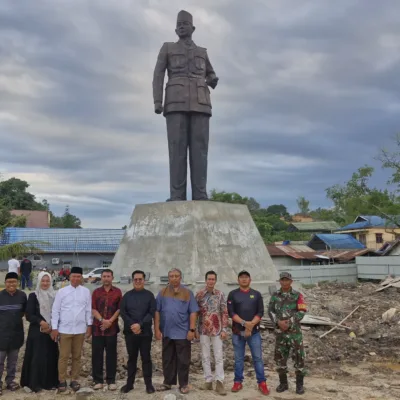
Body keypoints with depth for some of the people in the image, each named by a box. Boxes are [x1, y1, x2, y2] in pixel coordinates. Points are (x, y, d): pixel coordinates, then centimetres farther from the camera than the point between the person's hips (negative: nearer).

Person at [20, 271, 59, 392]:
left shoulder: (54, 296, 7)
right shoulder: (33, 296, -2)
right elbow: (29, 315, -6)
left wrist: (52, 326, -8)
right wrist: (41, 322, -19)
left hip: (51, 331, 3)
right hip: (37, 331, -3)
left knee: (51, 356, 4)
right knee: (37, 357, -4)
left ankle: (49, 382, 15)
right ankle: (34, 383, 6)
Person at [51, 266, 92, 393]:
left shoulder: (86, 291, 1)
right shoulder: (62, 291, -3)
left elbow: (88, 310, 4)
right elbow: (55, 311, -1)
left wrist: (89, 325, 2)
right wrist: (54, 328, -3)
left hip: (80, 329, 1)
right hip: (64, 329, -1)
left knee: (77, 356, 11)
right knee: (64, 356, 4)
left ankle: (74, 380, 22)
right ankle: (62, 381, 16)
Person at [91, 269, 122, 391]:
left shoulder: (117, 292, 4)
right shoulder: (96, 292, 8)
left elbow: (119, 309, 0)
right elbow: (93, 309, 1)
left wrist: (110, 321, -11)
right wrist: (102, 320, -14)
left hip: (112, 328, -1)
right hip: (97, 328, 1)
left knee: (111, 354, 4)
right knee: (97, 354, 3)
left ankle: (111, 380, 11)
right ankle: (98, 380, 13)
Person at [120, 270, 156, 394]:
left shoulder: (149, 295, 2)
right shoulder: (127, 295, 7)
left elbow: (152, 313, -5)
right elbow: (122, 312, 0)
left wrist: (140, 324, -15)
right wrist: (132, 325, -13)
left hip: (145, 332, -1)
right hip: (130, 332, 2)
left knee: (146, 358, 3)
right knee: (132, 358, 10)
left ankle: (149, 384, 10)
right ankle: (129, 383, 18)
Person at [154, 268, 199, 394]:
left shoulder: (188, 293, 0)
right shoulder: (162, 293, 5)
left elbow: (193, 312, -3)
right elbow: (157, 312, 3)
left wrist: (192, 329, -9)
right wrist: (157, 329, -3)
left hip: (183, 333, -2)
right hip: (167, 332, 2)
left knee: (183, 360, 4)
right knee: (167, 359, 12)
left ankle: (183, 384, 13)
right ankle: (168, 382, 24)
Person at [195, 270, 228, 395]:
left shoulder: (220, 295, -1)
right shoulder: (199, 294, 0)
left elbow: (224, 313, 0)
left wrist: (224, 329, -5)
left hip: (217, 330, -1)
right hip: (203, 330, 1)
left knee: (219, 356, 0)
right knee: (205, 356, 7)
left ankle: (219, 383, 3)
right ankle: (208, 381, 16)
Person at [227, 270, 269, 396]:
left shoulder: (257, 294, 6)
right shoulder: (232, 294, 3)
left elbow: (260, 312, -1)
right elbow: (231, 312, -6)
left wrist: (251, 325, -14)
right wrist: (244, 323, -17)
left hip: (254, 331, 0)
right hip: (237, 331, 0)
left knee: (258, 357, 1)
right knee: (238, 358, 8)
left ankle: (262, 383, 9)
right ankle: (238, 382, 18)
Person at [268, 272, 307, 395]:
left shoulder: (297, 295, -3)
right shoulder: (275, 295, 5)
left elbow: (302, 312, -10)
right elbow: (270, 311, 1)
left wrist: (289, 322, -19)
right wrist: (278, 322, -16)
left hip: (295, 330, -2)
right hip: (280, 330, 3)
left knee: (298, 356, -1)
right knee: (280, 357, 7)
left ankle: (299, 384, 12)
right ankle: (283, 383, 20)